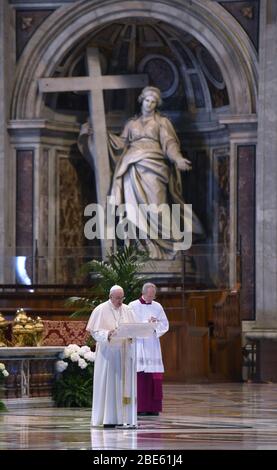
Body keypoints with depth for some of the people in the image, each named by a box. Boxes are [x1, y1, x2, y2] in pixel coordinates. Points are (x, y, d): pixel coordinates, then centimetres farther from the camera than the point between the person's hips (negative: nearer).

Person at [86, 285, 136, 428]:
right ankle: (108, 419, -4)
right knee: (108, 384, -5)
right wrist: (107, 335, -26)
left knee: (123, 384, 3)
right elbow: (95, 331, -7)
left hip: (123, 353, 5)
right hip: (107, 352, -5)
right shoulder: (101, 310, -3)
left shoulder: (127, 310, 11)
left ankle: (123, 417, 5)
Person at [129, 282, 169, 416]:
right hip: (138, 343, -4)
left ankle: (153, 407, 2)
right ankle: (140, 407, -9)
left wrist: (155, 327, -10)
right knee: (139, 376, -9)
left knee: (154, 377, -1)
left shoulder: (157, 307, 12)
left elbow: (164, 324, 10)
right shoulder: (133, 306, 1)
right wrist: (146, 323, -17)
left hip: (153, 345, 4)